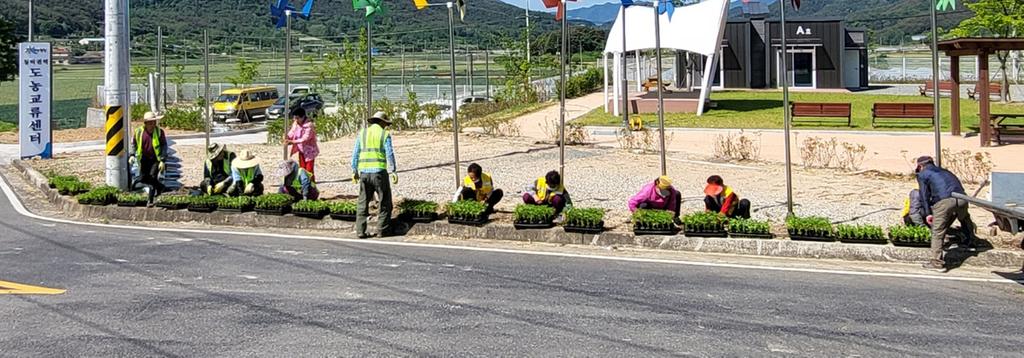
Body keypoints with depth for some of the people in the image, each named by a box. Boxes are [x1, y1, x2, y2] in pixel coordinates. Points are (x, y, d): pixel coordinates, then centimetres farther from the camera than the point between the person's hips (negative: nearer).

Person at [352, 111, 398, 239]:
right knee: (385, 202, 8)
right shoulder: (385, 135, 1)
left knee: (362, 203, 9)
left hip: (364, 172, 3)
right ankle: (383, 229, 7)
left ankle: (360, 231, 5)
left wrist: (354, 171, 14)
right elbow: (389, 154, -6)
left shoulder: (362, 133, 10)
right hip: (379, 171, -3)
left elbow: (355, 153, 9)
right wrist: (393, 171, -5)